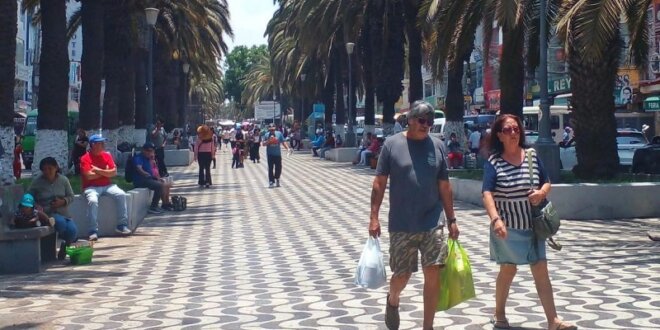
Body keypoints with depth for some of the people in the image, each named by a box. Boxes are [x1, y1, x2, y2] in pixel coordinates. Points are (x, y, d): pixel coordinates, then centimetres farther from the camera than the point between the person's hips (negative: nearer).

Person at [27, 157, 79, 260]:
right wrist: (36, 206, -20)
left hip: (63, 213, 3)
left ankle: (65, 246, 10)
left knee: (72, 230, -26)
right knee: (60, 222, -37)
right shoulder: (37, 182, -2)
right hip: (47, 213, -3)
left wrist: (63, 201, -12)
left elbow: (71, 196, 9)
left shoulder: (63, 180, 5)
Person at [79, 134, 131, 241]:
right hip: (91, 187, -4)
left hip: (107, 186, 4)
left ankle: (122, 225, -12)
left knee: (121, 195, -20)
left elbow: (114, 172, -1)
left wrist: (98, 170, -13)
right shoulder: (85, 158, -6)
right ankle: (94, 231, -30)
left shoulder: (107, 155, 8)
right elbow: (89, 176, -17)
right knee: (93, 201, -34)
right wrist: (105, 172, -6)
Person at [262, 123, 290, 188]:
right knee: (270, 168, -2)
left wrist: (287, 148, -6)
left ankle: (277, 179, 28)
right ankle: (271, 181, 3)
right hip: (270, 154, -1)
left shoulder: (279, 133, 1)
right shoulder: (266, 135, -1)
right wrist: (268, 140, -19)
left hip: (278, 154, 1)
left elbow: (283, 142, 4)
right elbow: (263, 144, -1)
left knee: (278, 167, 5)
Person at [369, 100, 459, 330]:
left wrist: (451, 220, 8)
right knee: (402, 275, 8)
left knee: (433, 275, -2)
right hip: (401, 225, -2)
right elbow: (379, 183, -1)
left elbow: (444, 186, 8)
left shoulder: (437, 145, 4)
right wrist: (374, 217, -6)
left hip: (433, 223, 2)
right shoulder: (392, 144, -3)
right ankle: (392, 300, 42)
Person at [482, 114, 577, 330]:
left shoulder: (532, 155, 1)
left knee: (541, 271, 1)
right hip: (508, 226, -3)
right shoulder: (494, 162, -12)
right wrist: (495, 219, -38)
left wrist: (542, 193, -14)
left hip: (532, 225, 3)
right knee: (508, 270, 11)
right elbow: (487, 194, -22)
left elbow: (547, 183, 10)